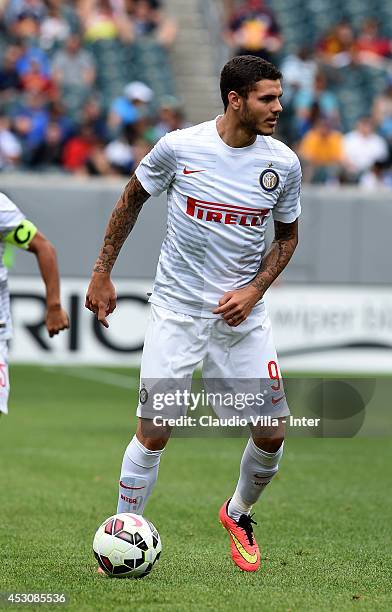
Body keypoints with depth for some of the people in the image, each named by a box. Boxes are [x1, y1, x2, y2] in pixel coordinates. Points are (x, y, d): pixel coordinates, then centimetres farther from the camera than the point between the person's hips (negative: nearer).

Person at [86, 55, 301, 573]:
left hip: (242, 314, 2)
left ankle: (238, 514, 28)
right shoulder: (179, 147, -10)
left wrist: (254, 290, -5)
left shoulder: (283, 164, -4)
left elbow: (287, 235, 11)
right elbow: (132, 200, 7)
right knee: (154, 432, -7)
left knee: (272, 433, -1)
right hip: (176, 311, -2)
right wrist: (102, 274, 7)